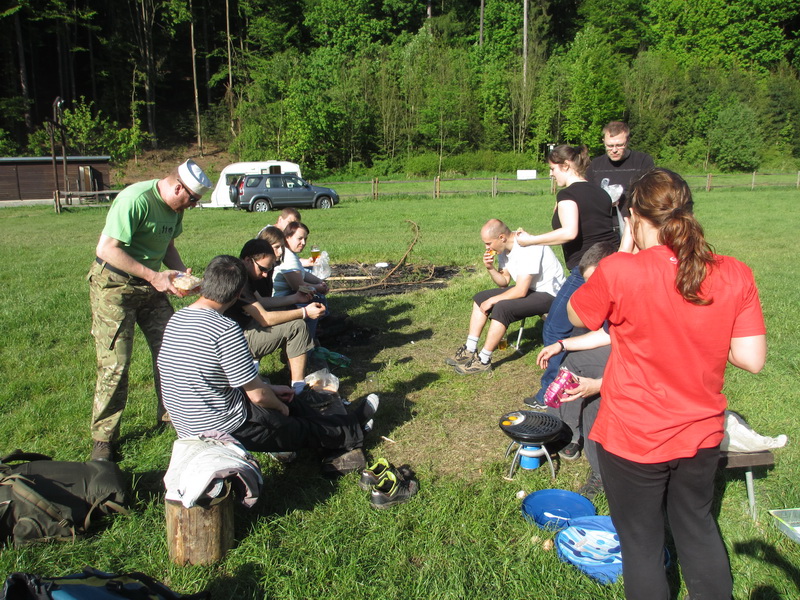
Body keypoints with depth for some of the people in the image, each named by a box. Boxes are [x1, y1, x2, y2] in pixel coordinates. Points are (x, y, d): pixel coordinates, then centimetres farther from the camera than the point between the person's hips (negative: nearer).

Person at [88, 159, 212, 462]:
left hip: (151, 284, 8)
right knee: (114, 363, -7)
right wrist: (154, 276, -25)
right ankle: (103, 438, 7)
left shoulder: (175, 206, 3)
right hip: (114, 284, -8)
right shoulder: (135, 200, -24)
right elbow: (107, 249, -26)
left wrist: (181, 272, -5)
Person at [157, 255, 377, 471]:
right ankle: (352, 432, 39)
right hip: (225, 431, -8)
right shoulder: (226, 330, -28)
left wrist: (271, 389, 14)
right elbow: (258, 395, -21)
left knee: (284, 398, 23)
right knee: (305, 430, 14)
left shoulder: (176, 319, 0)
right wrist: (281, 407, 3)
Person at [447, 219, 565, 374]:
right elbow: (505, 282, 6)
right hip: (525, 287, 10)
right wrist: (490, 268, -12)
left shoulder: (527, 248, -27)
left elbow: (521, 291, -28)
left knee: (502, 308, -30)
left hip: (548, 294, -10)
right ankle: (469, 351, 0)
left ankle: (483, 361, -18)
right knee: (479, 298, 3)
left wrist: (492, 300, -18)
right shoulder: (504, 248, 0)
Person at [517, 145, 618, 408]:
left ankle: (550, 394, 8)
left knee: (555, 329, 2)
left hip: (586, 270, -9)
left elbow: (569, 232, -24)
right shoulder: (600, 193, 16)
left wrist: (531, 240, -16)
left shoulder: (568, 194, -8)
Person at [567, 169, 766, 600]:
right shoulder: (735, 276, -10)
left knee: (641, 540, 17)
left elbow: (577, 316, -4)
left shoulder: (620, 271, -23)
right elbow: (752, 359, -7)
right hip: (702, 434, 5)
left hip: (633, 439, -4)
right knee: (697, 524, 28)